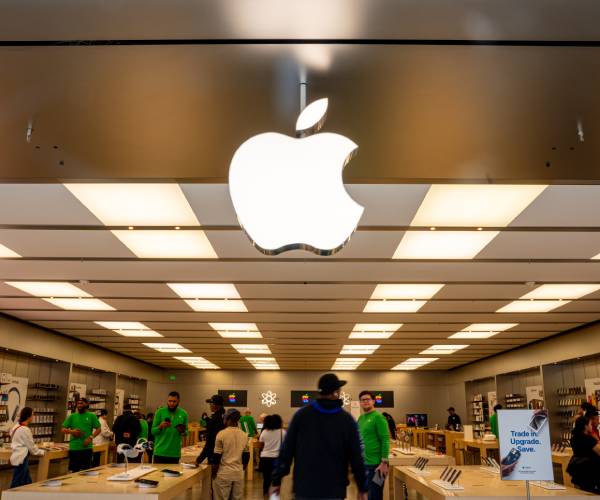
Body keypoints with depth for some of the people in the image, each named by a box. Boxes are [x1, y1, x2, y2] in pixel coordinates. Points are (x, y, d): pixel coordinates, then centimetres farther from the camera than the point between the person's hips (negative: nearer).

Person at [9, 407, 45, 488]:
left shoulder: (16, 427, 10)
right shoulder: (25, 429, -19)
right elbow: (31, 446, -11)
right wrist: (41, 452, 5)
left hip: (19, 457, 9)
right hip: (21, 459, -9)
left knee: (27, 483, 13)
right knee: (17, 485, -2)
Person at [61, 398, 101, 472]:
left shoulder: (92, 416, 4)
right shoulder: (72, 416, 10)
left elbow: (98, 429, 1)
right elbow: (63, 430, 9)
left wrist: (91, 437, -15)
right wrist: (71, 431, -11)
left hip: (87, 448, -2)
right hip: (73, 448, 2)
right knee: (74, 471, 9)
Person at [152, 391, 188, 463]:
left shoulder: (183, 413, 3)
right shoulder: (160, 412, -3)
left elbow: (186, 432, 10)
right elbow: (153, 431, -2)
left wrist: (183, 432, -12)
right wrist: (160, 427, -22)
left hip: (175, 453, 2)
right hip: (160, 452, -2)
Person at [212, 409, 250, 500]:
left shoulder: (222, 433, -9)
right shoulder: (244, 435, 4)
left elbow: (216, 457, -8)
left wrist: (213, 474, 3)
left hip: (223, 473, -4)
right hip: (239, 473, 4)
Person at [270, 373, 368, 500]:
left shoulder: (301, 415, 0)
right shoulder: (347, 419, -3)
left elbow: (286, 450, -1)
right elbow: (356, 456, 0)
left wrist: (276, 480, 6)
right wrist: (363, 488, 10)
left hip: (304, 488, 1)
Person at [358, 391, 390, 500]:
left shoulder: (378, 417, -11)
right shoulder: (360, 418, 11)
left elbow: (385, 440, -16)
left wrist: (384, 462, -20)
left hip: (375, 464, -7)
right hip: (362, 463, 7)